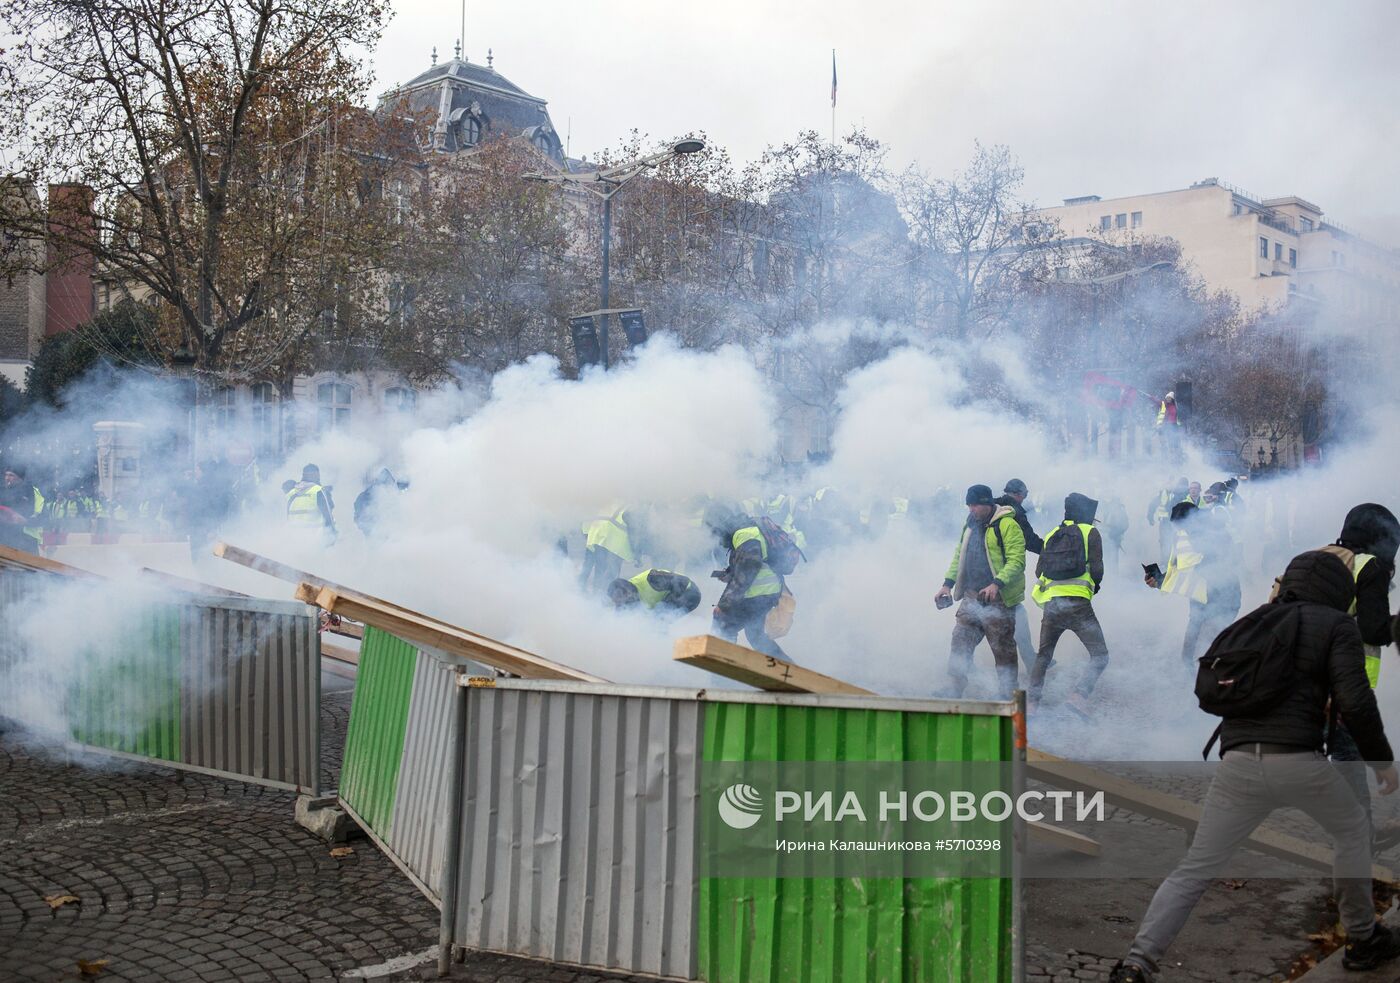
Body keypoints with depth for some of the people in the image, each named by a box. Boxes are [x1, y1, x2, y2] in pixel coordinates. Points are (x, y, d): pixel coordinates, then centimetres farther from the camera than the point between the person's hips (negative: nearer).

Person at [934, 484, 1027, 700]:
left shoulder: (1007, 525, -11)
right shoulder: (971, 524, 14)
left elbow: (1017, 561, -18)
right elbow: (959, 555, 23)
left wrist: (997, 584, -29)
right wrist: (948, 583, 14)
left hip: (998, 599, -7)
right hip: (971, 597, 7)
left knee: (1003, 649, 0)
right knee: (960, 643, 6)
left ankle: (1008, 695, 10)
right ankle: (954, 692, 13)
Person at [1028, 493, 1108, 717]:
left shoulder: (1052, 535, 18)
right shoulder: (1090, 532, 5)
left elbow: (1038, 571, 16)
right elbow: (1097, 569, -3)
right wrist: (1095, 584, 17)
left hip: (1050, 604, 5)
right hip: (1077, 604, -5)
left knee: (1044, 655, 20)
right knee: (1100, 656, 0)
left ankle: (1031, 700, 11)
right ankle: (1080, 695, -20)